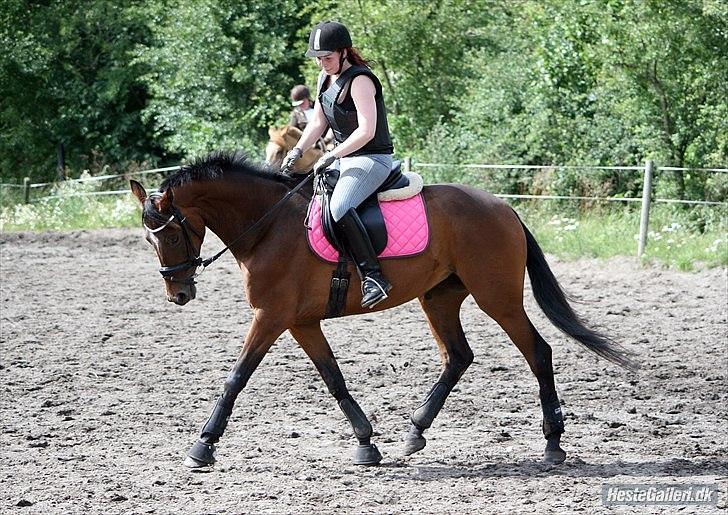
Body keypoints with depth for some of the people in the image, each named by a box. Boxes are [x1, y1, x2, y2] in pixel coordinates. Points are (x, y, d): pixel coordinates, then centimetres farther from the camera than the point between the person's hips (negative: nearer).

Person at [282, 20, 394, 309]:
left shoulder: (359, 80, -17)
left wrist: (331, 155, -22)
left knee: (339, 207, -34)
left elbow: (366, 131, -24)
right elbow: (318, 122, 16)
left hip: (372, 159, -10)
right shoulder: (326, 78, 11)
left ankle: (373, 277, -34)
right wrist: (297, 151, 2)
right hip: (344, 160, 10)